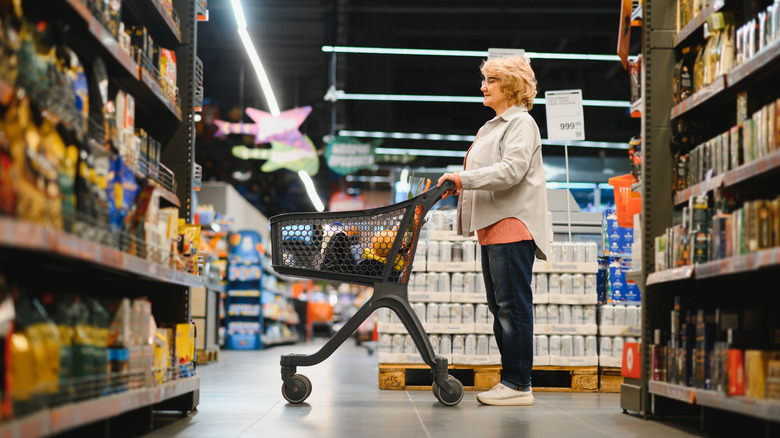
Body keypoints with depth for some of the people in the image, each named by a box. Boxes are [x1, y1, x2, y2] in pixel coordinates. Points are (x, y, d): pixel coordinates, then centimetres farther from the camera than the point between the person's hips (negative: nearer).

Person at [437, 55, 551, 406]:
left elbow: (512, 169, -19)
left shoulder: (521, 123, -5)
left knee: (513, 304, -10)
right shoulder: (492, 126, 25)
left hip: (513, 224, -10)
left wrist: (464, 179, -19)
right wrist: (459, 186, 12)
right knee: (499, 306, 9)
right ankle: (511, 382, 13)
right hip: (493, 226, 10)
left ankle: (518, 384, -8)